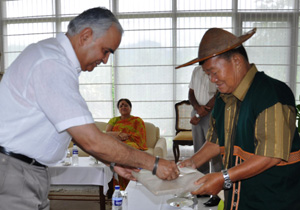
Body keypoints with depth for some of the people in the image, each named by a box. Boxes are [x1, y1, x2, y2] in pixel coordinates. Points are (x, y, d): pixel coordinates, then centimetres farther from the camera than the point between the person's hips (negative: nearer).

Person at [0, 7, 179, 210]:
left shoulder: (52, 55, 10)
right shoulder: (52, 64, -23)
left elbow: (79, 131, 14)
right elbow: (93, 141, -26)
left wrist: (112, 161, 9)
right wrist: (154, 163, -16)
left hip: (32, 170, 9)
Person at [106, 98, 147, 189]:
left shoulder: (137, 120, 21)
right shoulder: (114, 120, 31)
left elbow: (139, 136, 5)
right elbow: (107, 133, 14)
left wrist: (122, 137, -4)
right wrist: (119, 133, -5)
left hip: (132, 144, -2)